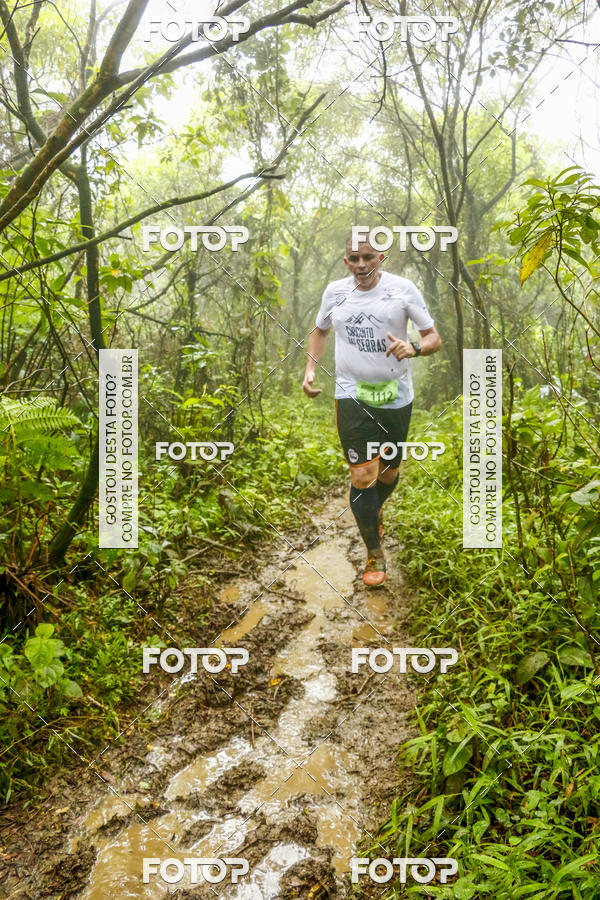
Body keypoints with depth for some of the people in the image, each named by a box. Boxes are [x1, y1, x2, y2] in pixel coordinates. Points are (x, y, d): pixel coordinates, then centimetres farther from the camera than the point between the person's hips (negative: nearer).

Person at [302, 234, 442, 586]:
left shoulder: (403, 289, -6)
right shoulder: (335, 291, 1)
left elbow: (435, 338, -4)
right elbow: (320, 330, 20)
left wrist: (413, 348, -27)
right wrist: (310, 369, 5)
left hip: (396, 397, 0)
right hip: (352, 396, 0)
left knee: (389, 472, 15)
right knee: (363, 477, -8)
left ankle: (375, 512, 51)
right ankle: (375, 554, 10)